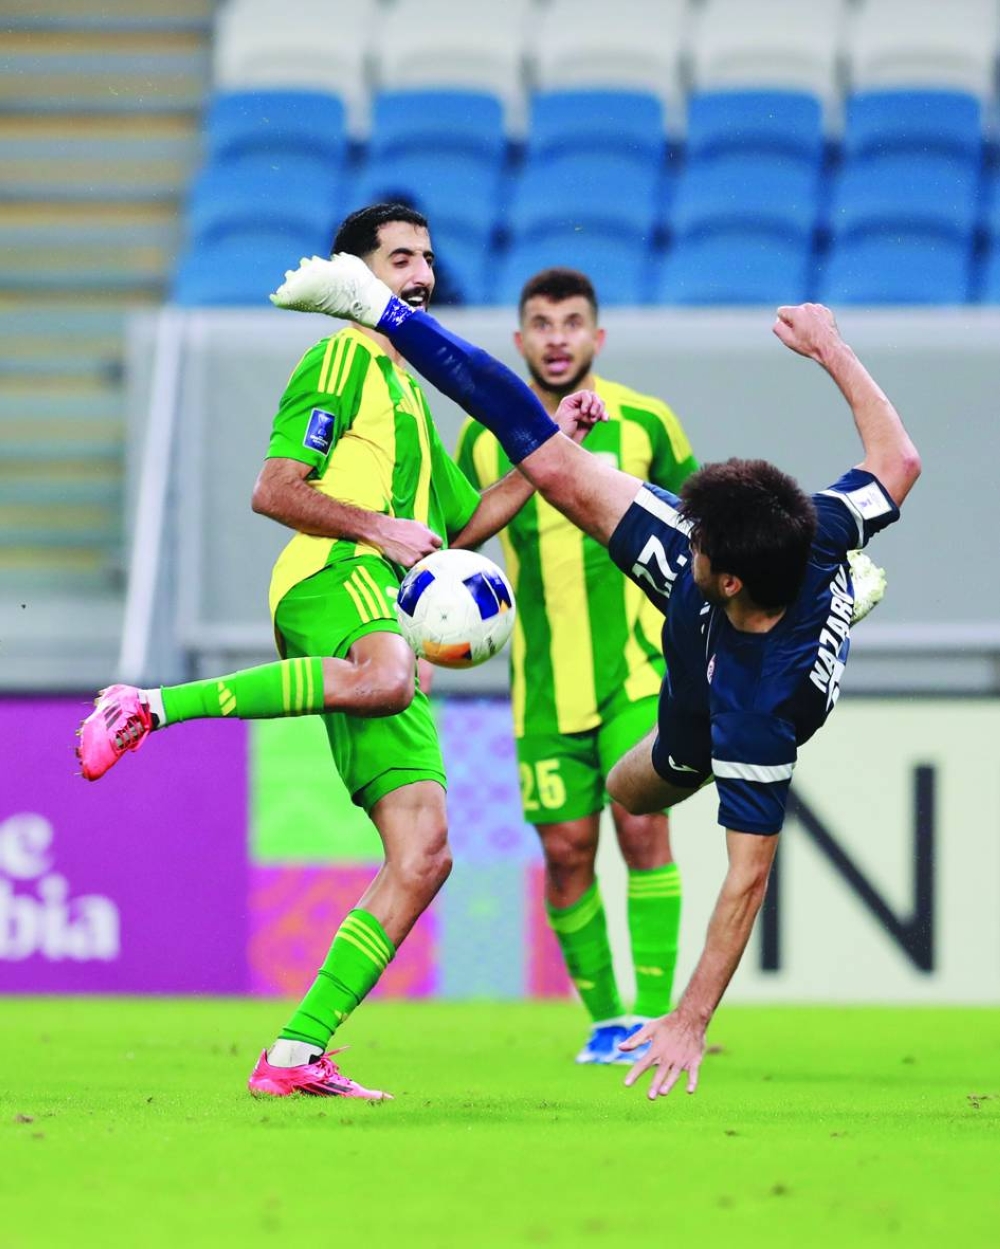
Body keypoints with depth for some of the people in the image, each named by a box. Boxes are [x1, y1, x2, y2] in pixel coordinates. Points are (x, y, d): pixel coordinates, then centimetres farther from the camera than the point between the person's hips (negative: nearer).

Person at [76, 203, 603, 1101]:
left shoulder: (407, 389, 33)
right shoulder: (343, 359, 5)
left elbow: (463, 524, 36)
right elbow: (274, 491, -5)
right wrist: (377, 526, -16)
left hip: (389, 612, 9)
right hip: (333, 579, -9)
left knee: (422, 857, -3)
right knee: (386, 679, -45)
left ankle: (296, 1054, -6)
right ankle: (149, 707, -34)